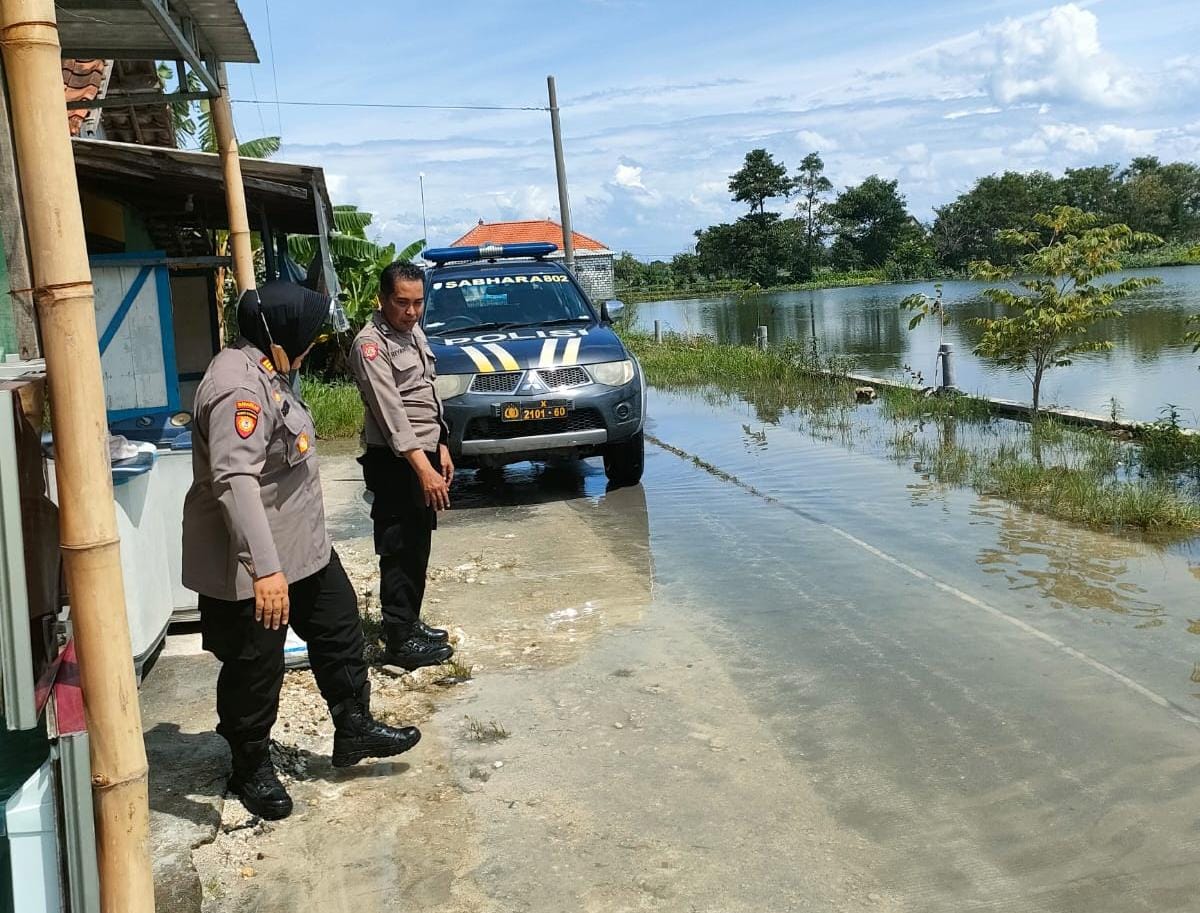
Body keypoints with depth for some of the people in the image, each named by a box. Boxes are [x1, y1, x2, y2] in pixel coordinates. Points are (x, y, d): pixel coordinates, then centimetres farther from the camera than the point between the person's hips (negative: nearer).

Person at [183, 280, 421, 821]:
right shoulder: (239, 386, -25)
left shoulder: (265, 374, 10)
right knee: (255, 670, 7)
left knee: (340, 633, 18)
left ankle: (354, 730, 33)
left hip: (304, 548, 10)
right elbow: (235, 481, -35)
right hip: (252, 566, -10)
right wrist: (264, 569, -39)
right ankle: (251, 770, 25)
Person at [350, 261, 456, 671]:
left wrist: (441, 449, 16)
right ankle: (400, 640, 5)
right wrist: (424, 470, -29)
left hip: (425, 454, 9)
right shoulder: (370, 344, -15)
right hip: (395, 463, -9)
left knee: (419, 547, 15)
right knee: (399, 551, -3)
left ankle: (410, 622, 27)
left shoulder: (415, 333, 13)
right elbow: (392, 414, -23)